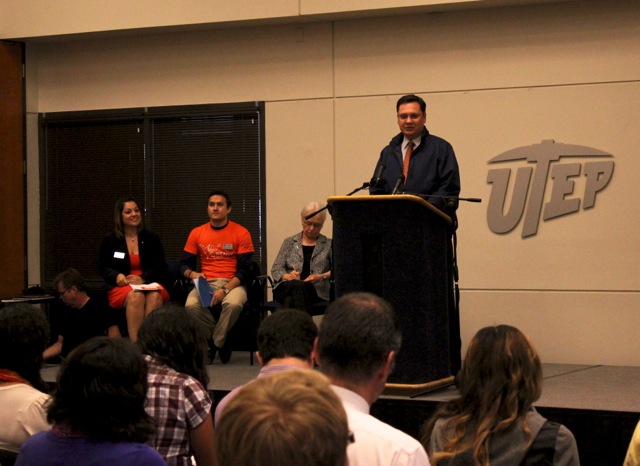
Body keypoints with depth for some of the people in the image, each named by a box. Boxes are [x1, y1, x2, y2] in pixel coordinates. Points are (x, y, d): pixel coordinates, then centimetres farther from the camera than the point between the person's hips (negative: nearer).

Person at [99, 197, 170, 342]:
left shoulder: (152, 238, 13)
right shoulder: (110, 240, 12)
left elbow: (161, 267, 7)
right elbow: (104, 268, 12)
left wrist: (142, 278, -12)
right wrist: (117, 276, -13)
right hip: (122, 286, -1)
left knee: (155, 296, -38)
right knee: (136, 296, -39)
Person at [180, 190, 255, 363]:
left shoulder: (241, 233, 1)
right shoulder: (197, 233, 10)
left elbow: (245, 270, -5)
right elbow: (184, 264, 12)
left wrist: (225, 289, -19)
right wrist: (193, 274, -13)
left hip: (233, 283, -2)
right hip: (206, 283, 2)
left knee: (234, 303, -37)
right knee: (191, 304, -31)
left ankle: (217, 343, -10)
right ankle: (217, 338, -4)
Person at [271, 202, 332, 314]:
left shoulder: (329, 245, 19)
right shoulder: (289, 242, 23)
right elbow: (276, 268, 14)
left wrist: (322, 276, -13)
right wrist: (287, 276, -9)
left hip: (317, 291, -1)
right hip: (287, 287, 1)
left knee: (302, 287, -39)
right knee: (296, 285, -38)